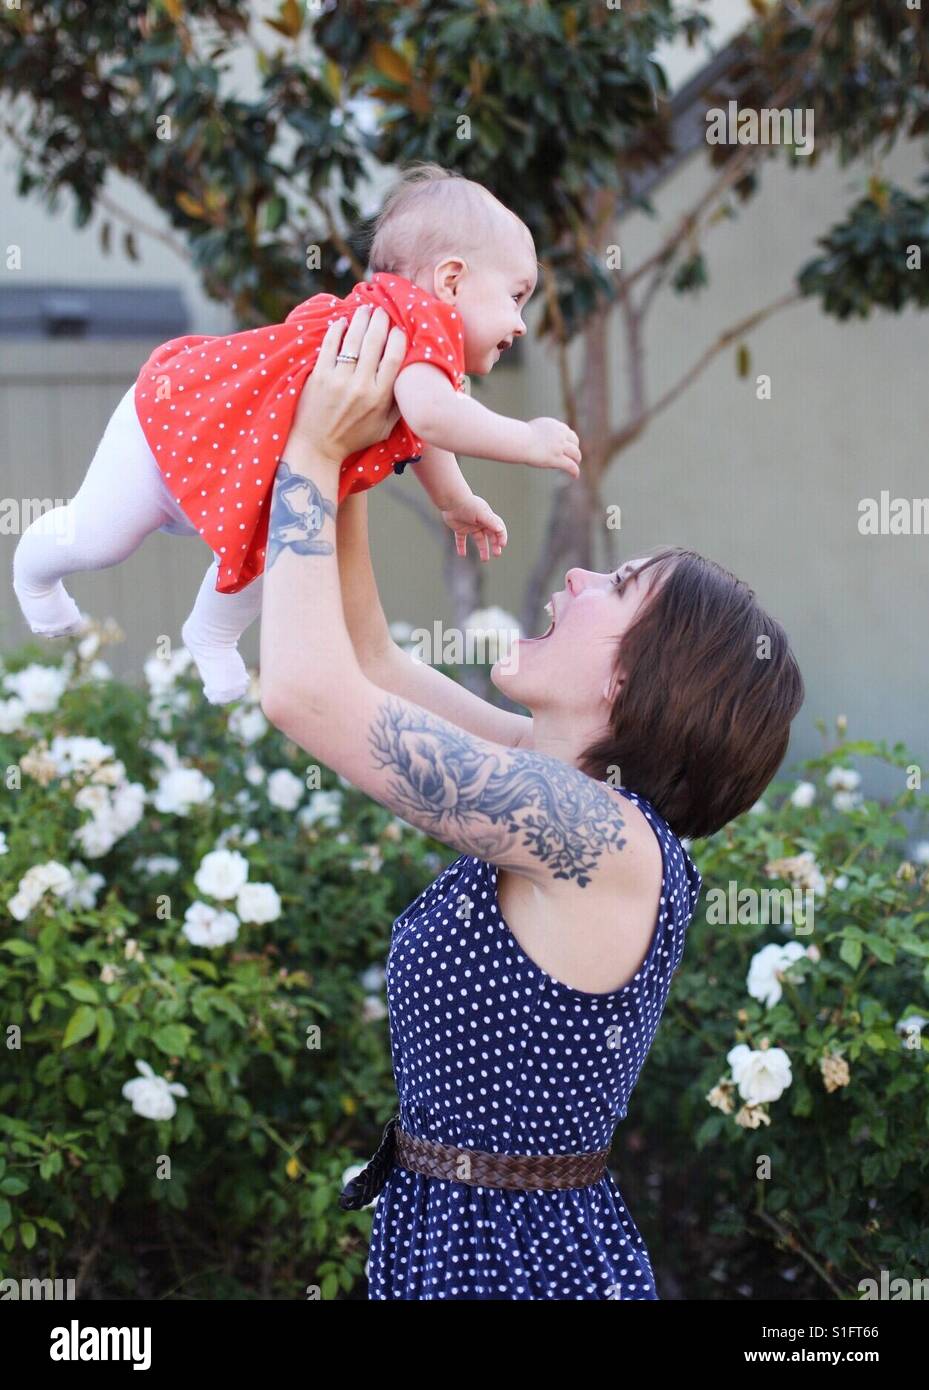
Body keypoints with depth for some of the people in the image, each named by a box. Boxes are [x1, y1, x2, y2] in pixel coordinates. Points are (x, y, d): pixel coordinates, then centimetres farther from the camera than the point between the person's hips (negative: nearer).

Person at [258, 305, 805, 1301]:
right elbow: (371, 660, 11)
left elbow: (305, 689, -26)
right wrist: (340, 454, 8)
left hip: (513, 1261, -8)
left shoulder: (600, 837, -23)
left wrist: (315, 453, -15)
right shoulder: (578, 796, 3)